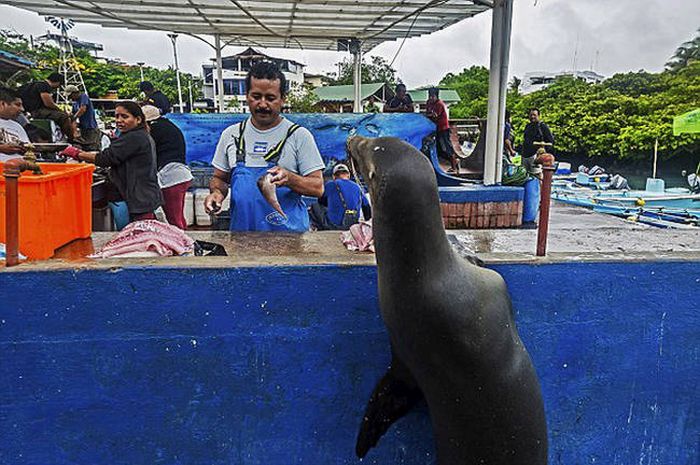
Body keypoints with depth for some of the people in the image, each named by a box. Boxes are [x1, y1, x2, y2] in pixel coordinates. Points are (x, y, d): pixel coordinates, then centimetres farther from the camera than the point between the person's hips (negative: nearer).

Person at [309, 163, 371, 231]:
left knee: (315, 206, 16)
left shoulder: (330, 185, 0)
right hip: (351, 226, 5)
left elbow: (321, 202, 15)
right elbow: (366, 207, 16)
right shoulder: (357, 187, 10)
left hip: (333, 224, -5)